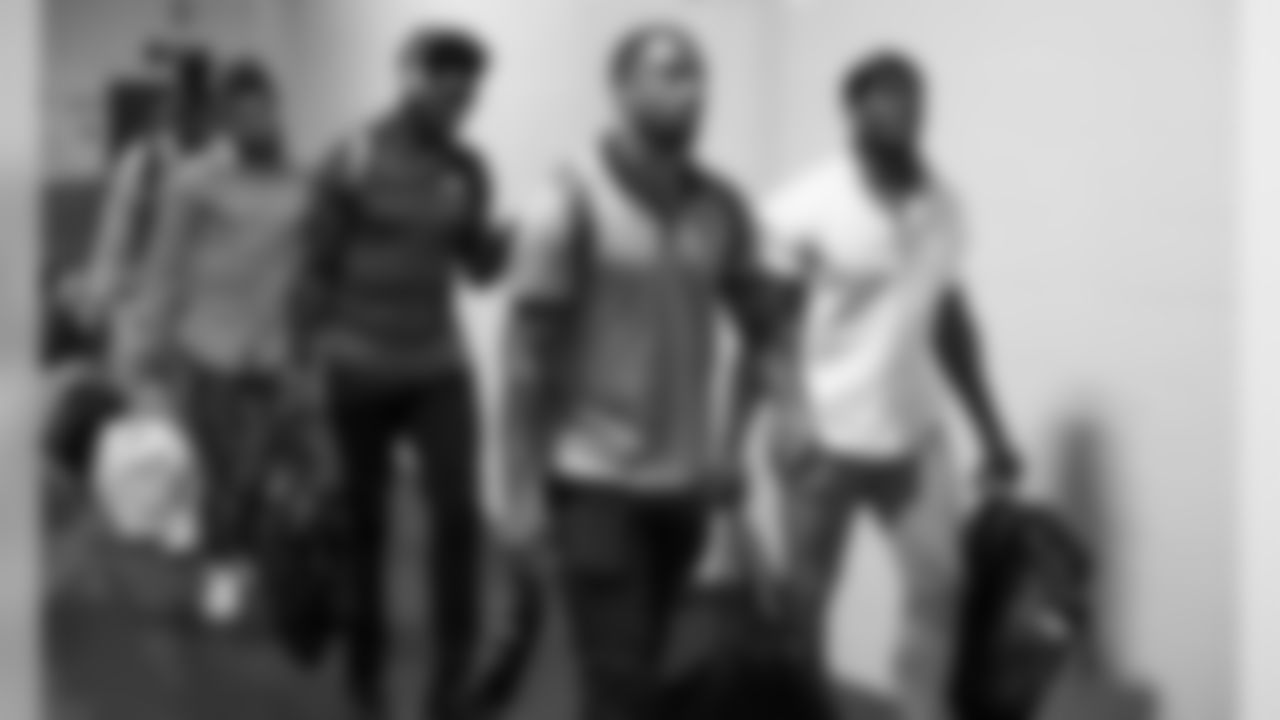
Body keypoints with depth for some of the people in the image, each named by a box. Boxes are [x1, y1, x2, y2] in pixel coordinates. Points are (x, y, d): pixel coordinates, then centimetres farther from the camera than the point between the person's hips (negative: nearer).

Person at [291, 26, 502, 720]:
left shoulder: (466, 168, 3)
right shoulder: (354, 161, -8)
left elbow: (480, 267, 9)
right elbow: (317, 267, -5)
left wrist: (505, 235, -13)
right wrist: (310, 361, -6)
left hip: (439, 368, 3)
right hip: (360, 369, -3)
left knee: (459, 515, -9)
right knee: (364, 521, 6)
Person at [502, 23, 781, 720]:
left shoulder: (721, 207, 4)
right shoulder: (572, 203, -10)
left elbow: (760, 327, 17)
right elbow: (527, 352, -10)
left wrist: (732, 439, 7)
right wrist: (522, 487, -11)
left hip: (683, 482, 5)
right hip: (595, 481, -5)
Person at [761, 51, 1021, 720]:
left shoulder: (941, 204, 7)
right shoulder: (808, 204, -9)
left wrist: (990, 428, 14)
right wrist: (790, 410, -21)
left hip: (914, 436, 4)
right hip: (827, 436, -4)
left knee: (940, 582, -7)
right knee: (804, 600, 6)